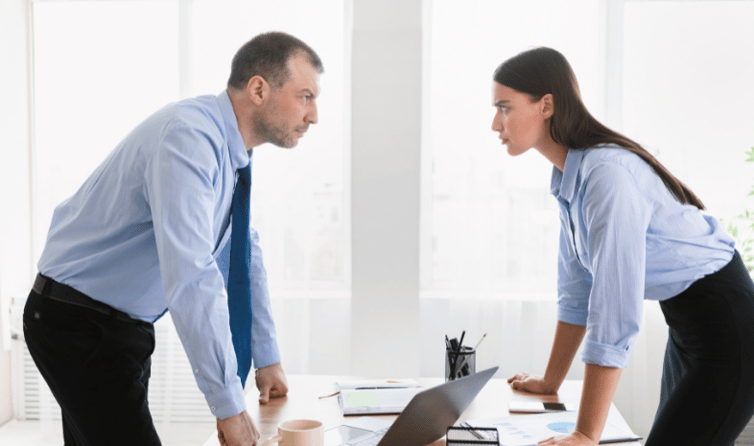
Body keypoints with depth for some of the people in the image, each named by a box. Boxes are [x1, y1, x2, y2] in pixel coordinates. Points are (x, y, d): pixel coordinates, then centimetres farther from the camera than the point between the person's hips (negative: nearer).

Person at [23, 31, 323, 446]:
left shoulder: (230, 148, 4)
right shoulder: (189, 136, -27)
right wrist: (229, 405, -30)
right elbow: (191, 276, -35)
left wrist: (268, 359, 14)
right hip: (78, 322, -9)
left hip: (125, 320, 9)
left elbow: (244, 252, 13)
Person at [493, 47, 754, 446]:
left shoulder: (609, 175, -27)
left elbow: (617, 312, -31)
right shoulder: (569, 177, 2)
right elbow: (577, 287, 11)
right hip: (686, 324, 9)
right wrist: (551, 382, 16)